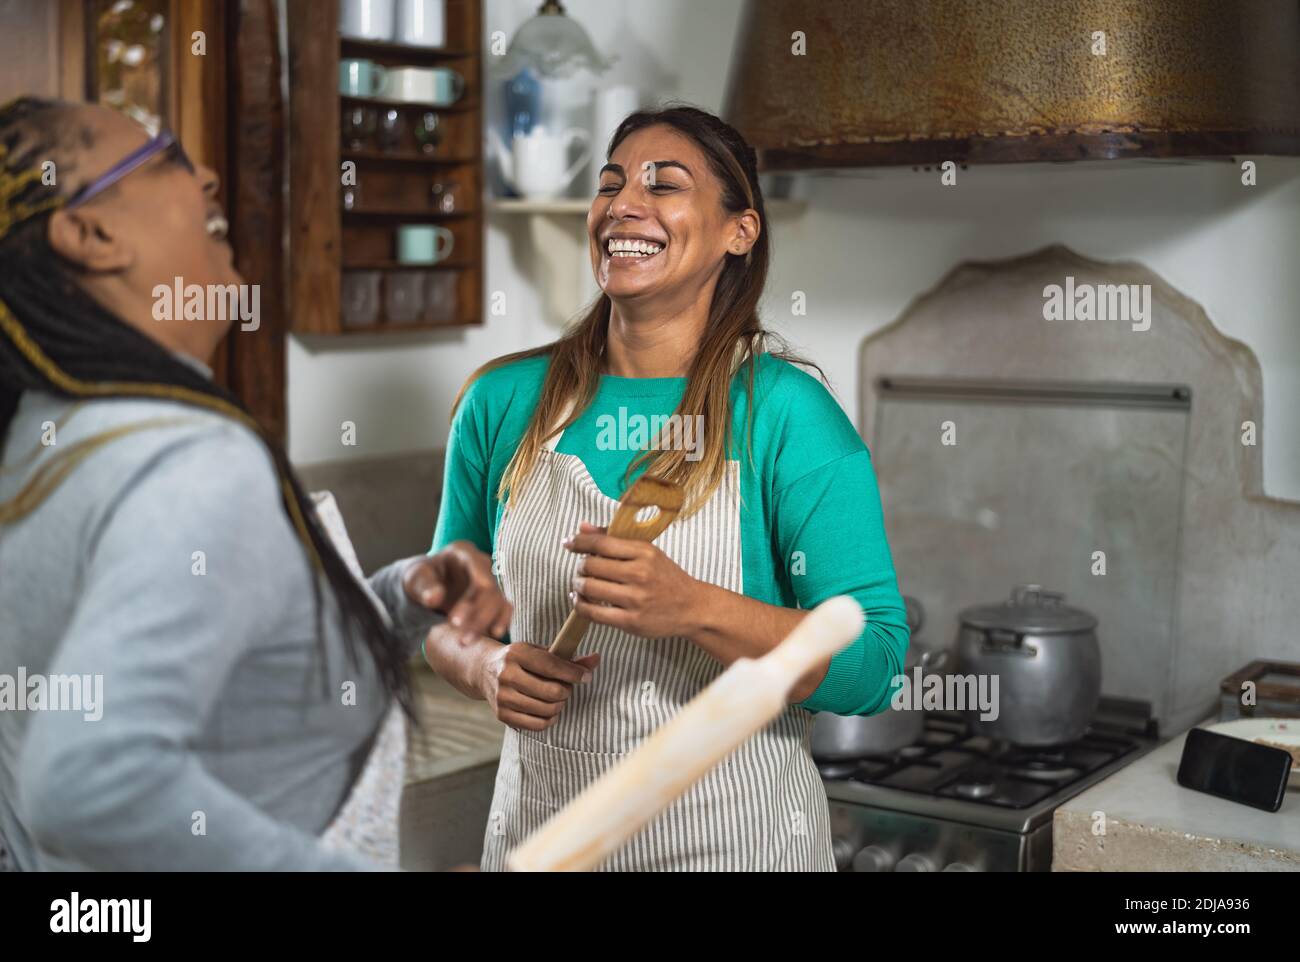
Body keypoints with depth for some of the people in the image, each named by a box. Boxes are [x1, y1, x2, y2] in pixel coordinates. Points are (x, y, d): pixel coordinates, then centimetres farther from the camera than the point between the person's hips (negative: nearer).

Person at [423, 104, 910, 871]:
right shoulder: (504, 402, -2)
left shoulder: (787, 413, -13)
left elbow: (872, 669, -17)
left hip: (731, 836, -3)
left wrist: (693, 609, -30)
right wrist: (487, 668, -12)